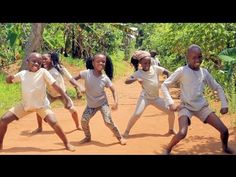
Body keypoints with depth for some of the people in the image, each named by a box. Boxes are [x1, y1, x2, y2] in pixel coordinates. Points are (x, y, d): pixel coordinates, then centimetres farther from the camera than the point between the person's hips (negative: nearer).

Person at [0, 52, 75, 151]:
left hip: (42, 105, -4)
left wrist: (67, 99, -24)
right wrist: (9, 77, -14)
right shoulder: (22, 73, -3)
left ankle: (66, 143, -2)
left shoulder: (43, 72, -14)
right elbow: (8, 81, 12)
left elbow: (55, 86, -17)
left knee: (53, 123, -24)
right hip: (25, 104, 4)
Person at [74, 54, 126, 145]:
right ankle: (88, 137, 24)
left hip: (102, 103, -2)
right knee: (84, 120, -4)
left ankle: (120, 137, 9)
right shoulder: (87, 73, -18)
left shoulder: (105, 78, -17)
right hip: (90, 104, 2)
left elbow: (113, 90, -8)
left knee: (108, 122, -13)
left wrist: (116, 102, -23)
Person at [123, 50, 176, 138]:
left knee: (171, 112, 0)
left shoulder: (155, 68, -7)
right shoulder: (138, 73, -13)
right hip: (145, 97, -4)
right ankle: (126, 132, -3)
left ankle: (171, 130, 24)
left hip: (156, 98, 4)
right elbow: (126, 81, -18)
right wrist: (136, 79, -34)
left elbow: (167, 72, 2)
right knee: (136, 114, -23)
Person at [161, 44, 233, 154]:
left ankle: (225, 148, 32)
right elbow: (164, 85, -9)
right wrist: (170, 103, -16)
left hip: (202, 107, 4)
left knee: (224, 130, -2)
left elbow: (218, 88, 12)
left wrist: (224, 105, 3)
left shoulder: (204, 72, 2)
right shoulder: (182, 71, -11)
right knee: (182, 133, -28)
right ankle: (167, 150, 1)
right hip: (186, 107, -4)